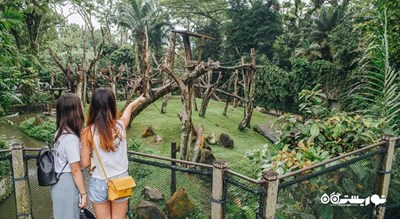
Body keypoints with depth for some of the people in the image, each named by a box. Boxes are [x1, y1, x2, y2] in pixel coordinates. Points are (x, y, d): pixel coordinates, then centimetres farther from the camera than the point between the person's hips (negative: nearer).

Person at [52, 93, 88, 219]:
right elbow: (75, 171, -20)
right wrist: (83, 193, -12)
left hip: (60, 184, 8)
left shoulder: (60, 132, 0)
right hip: (68, 187, -8)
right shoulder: (71, 138, -25)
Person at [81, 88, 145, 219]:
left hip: (99, 183, -1)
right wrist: (139, 99, 34)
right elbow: (129, 108, 13)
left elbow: (85, 163, -7)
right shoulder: (120, 125, -9)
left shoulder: (88, 132, -14)